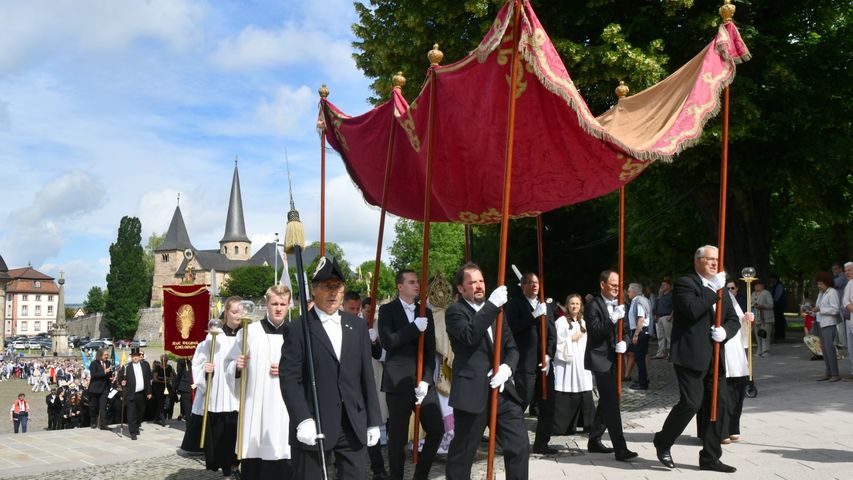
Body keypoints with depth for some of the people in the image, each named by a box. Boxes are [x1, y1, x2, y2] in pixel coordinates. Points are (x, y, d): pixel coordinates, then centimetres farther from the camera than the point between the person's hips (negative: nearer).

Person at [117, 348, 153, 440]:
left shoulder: (145, 365, 7)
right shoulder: (126, 367, -5)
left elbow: (148, 379, 10)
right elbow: (120, 377, -2)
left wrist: (149, 392, 8)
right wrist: (122, 382, -25)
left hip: (142, 394, 4)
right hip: (131, 394, -4)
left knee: (140, 412, 16)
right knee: (131, 414, -5)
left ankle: (136, 428, 36)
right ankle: (133, 433, 0)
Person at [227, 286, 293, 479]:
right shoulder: (250, 331, 3)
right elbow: (229, 363, 8)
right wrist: (237, 367, -12)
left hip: (286, 406, 0)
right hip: (255, 405, 0)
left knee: (283, 461, 0)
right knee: (254, 454, 2)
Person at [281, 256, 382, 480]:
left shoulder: (358, 326, 12)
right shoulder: (299, 328, -3)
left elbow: (367, 376, 11)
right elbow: (290, 379, -8)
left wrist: (373, 421, 8)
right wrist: (303, 420, -19)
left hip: (354, 427, 4)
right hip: (314, 426, -3)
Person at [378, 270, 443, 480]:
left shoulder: (426, 313, 13)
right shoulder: (387, 310, 1)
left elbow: (430, 350, 7)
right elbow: (387, 342, -13)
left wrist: (426, 380, -4)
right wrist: (415, 328, -15)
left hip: (424, 381, 4)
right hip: (398, 382, -4)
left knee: (437, 430, 2)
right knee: (398, 437, 1)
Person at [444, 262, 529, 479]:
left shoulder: (496, 311, 17)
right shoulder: (455, 312, -3)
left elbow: (512, 347, 13)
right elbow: (470, 336, -23)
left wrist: (507, 366, -8)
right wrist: (492, 304, -24)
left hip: (503, 391, 6)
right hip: (472, 392, -5)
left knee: (520, 447, 3)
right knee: (463, 453, 6)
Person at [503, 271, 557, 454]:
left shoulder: (546, 306, 17)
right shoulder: (514, 304, 1)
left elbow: (552, 333, 11)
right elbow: (513, 327, -13)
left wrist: (548, 355, -2)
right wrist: (534, 315, -19)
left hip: (544, 362, 6)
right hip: (525, 363, -5)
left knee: (547, 406, 8)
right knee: (520, 404, -7)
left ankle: (541, 443, 19)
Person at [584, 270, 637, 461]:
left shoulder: (619, 305, 11)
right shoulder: (594, 305, -10)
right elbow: (594, 332, -18)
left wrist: (623, 343, -8)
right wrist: (612, 319, -29)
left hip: (613, 359, 8)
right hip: (601, 359, -8)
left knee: (606, 401, 14)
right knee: (612, 402, -12)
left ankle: (594, 441, 26)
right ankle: (620, 448, -13)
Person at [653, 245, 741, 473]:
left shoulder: (721, 290, 19)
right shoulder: (685, 283, -5)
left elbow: (734, 320, 15)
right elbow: (692, 310, -21)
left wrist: (725, 331, -6)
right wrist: (714, 290, -16)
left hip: (714, 357, 8)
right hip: (691, 355, -8)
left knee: (718, 404, 5)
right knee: (691, 402, -13)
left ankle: (710, 458, 16)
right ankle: (663, 442, 10)